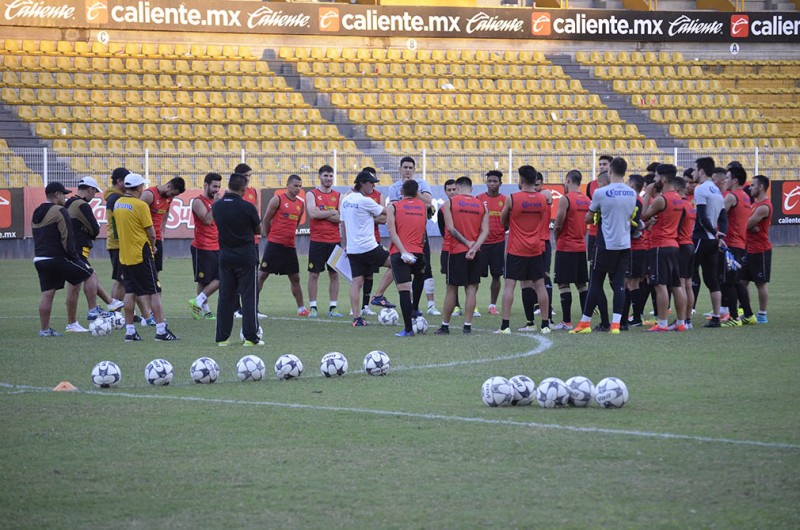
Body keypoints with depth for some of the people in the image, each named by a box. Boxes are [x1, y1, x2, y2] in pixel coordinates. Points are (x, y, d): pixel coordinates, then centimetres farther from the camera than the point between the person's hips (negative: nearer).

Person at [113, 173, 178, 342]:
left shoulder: (118, 204, 7)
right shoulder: (140, 205, -15)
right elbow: (151, 234, -14)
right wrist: (151, 246, 7)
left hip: (124, 255, 7)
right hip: (141, 255, -7)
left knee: (129, 292, 9)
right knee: (154, 292, -2)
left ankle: (129, 330, 8)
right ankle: (161, 330, -4)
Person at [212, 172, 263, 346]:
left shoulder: (216, 206, -2)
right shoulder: (247, 207, -15)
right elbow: (258, 230, -1)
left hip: (225, 256, 4)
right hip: (246, 256, -4)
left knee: (225, 297, 10)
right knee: (249, 297, 1)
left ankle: (222, 337, 11)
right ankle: (250, 337, -1)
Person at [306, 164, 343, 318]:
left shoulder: (338, 196, 8)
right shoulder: (312, 195, 1)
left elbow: (341, 218, -6)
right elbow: (312, 213, -15)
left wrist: (321, 214, -12)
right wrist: (332, 212, -10)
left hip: (334, 241, 2)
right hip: (317, 241, -2)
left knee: (334, 274, 4)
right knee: (314, 274, -1)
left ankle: (333, 307, 8)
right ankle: (312, 307, 4)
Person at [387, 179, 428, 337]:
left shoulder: (393, 206, 4)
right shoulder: (423, 206, 13)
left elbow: (392, 232, -8)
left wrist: (403, 251, -13)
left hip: (399, 253, -3)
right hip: (418, 252, 3)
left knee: (404, 291, -7)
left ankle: (408, 329, -10)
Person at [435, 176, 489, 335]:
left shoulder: (450, 203, -1)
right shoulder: (481, 205, 8)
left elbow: (451, 228, -11)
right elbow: (485, 231, -3)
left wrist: (467, 243, -9)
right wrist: (474, 247, -12)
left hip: (457, 250, -2)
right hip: (475, 253, 2)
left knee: (451, 288, 5)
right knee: (472, 288, 3)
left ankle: (445, 326, 12)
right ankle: (467, 326, -1)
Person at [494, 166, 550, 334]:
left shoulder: (512, 199, -11)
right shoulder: (543, 199, 1)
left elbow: (503, 221, 3)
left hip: (516, 250, -3)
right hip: (536, 249, 4)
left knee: (509, 285, -2)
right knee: (539, 285, 8)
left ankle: (505, 325, -8)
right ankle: (545, 324, 10)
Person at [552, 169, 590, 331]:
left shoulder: (566, 199, -13)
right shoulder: (587, 200, 9)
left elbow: (558, 225, -14)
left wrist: (556, 237, 5)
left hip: (565, 247, -7)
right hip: (581, 246, 7)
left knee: (563, 284, -3)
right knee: (581, 284, 12)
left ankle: (567, 321, -6)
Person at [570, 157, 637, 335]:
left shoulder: (601, 193, -11)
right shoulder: (632, 194, 3)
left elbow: (588, 218, 1)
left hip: (606, 245, -4)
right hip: (625, 245, 4)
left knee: (595, 283, 4)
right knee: (619, 284, 3)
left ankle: (585, 323, 8)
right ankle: (615, 324, -5)